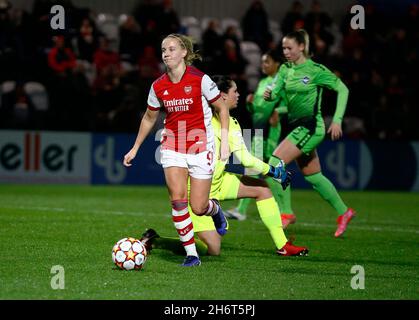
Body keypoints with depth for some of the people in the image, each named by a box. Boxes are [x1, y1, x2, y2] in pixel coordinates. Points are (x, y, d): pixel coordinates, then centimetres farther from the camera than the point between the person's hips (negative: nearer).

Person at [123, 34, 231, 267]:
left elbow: (222, 108, -1)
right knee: (177, 198, -16)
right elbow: (149, 118, 16)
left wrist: (225, 141, -8)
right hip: (172, 145, 3)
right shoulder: (158, 86, 0)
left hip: (200, 145, -3)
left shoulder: (200, 79, -11)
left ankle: (215, 209, 36)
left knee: (198, 207, -3)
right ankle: (191, 254, -6)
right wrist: (135, 148, 19)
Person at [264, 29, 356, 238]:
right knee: (313, 176, 15)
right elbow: (276, 90, -2)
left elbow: (342, 89, -7)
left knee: (276, 162, -19)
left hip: (310, 126, -8)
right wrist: (269, 95, -26)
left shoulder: (315, 70, -10)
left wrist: (337, 120, -13)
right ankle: (343, 212, 28)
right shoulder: (286, 69, 8)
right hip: (296, 126, 8)